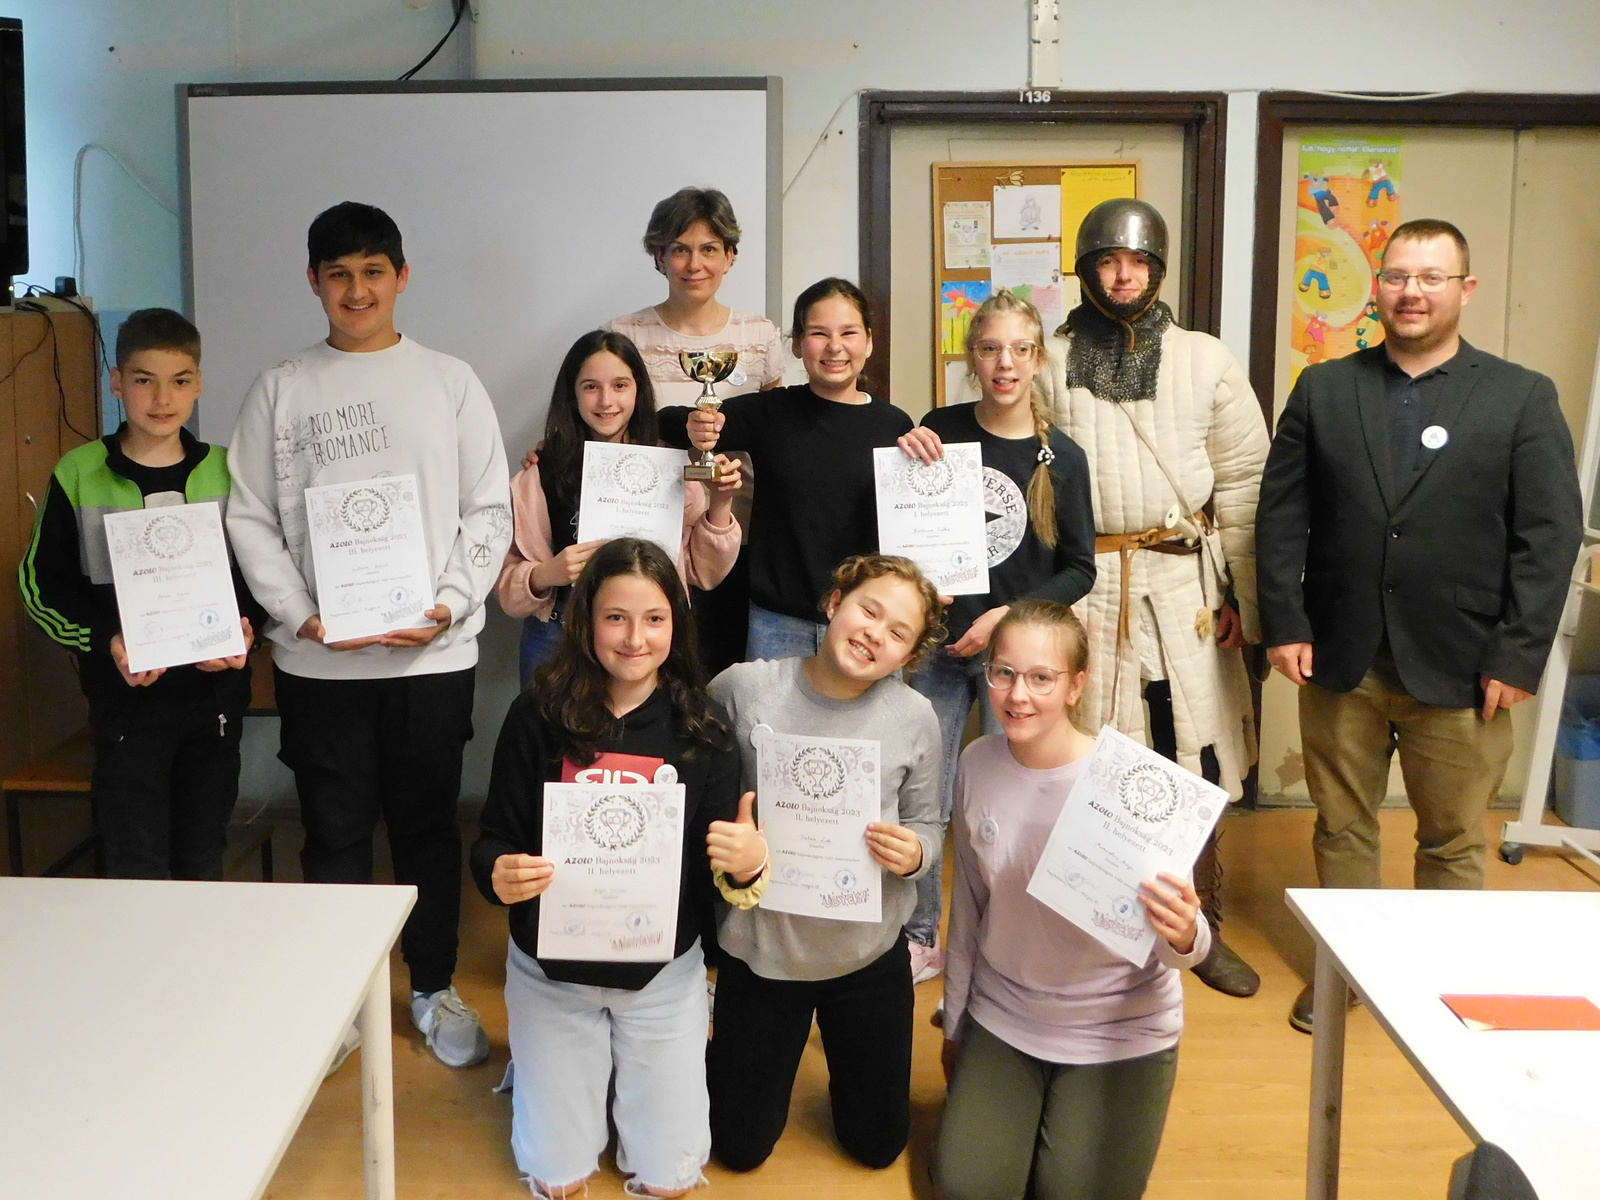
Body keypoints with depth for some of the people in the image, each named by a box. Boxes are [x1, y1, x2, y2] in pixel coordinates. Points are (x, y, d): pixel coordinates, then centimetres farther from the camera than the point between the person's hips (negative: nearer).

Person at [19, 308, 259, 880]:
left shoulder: (225, 471, 3)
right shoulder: (78, 474, -3)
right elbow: (42, 583, 1)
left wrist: (246, 626, -9)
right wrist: (107, 639, -15)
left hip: (216, 690, 2)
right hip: (126, 699, -2)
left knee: (204, 866, 13)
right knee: (136, 871, 0)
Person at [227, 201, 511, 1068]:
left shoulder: (450, 381, 5)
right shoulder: (281, 389, 5)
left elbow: (489, 510, 2)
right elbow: (250, 519, 2)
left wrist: (450, 604, -11)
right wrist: (302, 616, -10)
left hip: (433, 651, 0)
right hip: (317, 660, 0)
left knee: (428, 826, 10)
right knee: (334, 831, 9)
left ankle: (434, 989, 26)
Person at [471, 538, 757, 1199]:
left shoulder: (702, 723, -9)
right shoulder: (540, 713, -12)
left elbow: (720, 858, -6)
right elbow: (493, 840, -7)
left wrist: (746, 863, -30)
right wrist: (498, 874, -31)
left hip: (663, 972, 1)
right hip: (552, 966, 0)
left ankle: (631, 1068, 38)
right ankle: (540, 1067, 39)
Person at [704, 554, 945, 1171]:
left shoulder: (914, 718, -12)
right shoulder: (743, 688, -16)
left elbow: (928, 829, -2)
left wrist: (914, 854, -23)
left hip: (870, 952, 1)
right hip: (761, 949, -1)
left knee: (878, 1145, 18)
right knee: (740, 1147, 15)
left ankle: (846, 1060, 47)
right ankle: (724, 1055, 45)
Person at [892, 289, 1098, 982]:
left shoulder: (1061, 458, -6)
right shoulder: (941, 430, -2)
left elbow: (1079, 569, -2)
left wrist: (1008, 616, -14)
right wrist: (905, 461, -11)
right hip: (938, 641, 2)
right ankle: (920, 941, 25)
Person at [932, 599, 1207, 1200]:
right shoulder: (977, 764, -9)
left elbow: (1178, 938, -16)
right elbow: (969, 905, 4)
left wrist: (1184, 936, -41)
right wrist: (954, 1024, 13)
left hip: (1118, 1029, -3)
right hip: (1001, 1019, 3)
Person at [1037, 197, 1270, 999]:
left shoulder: (1204, 361, 4)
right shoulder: (1051, 363, 3)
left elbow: (1241, 482, 4)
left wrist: (1239, 594, 2)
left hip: (1181, 579, 1)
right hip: (1078, 580, 0)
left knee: (1194, 760, 5)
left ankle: (1201, 925, 22)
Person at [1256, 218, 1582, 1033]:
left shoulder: (1522, 398, -1)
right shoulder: (1323, 390, 5)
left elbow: (1550, 536, -5)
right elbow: (1282, 515, 3)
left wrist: (1518, 657, -10)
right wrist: (1284, 624, -4)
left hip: (1460, 668, -1)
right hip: (1339, 660, 2)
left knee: (1453, 839, 11)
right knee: (1341, 826, 13)